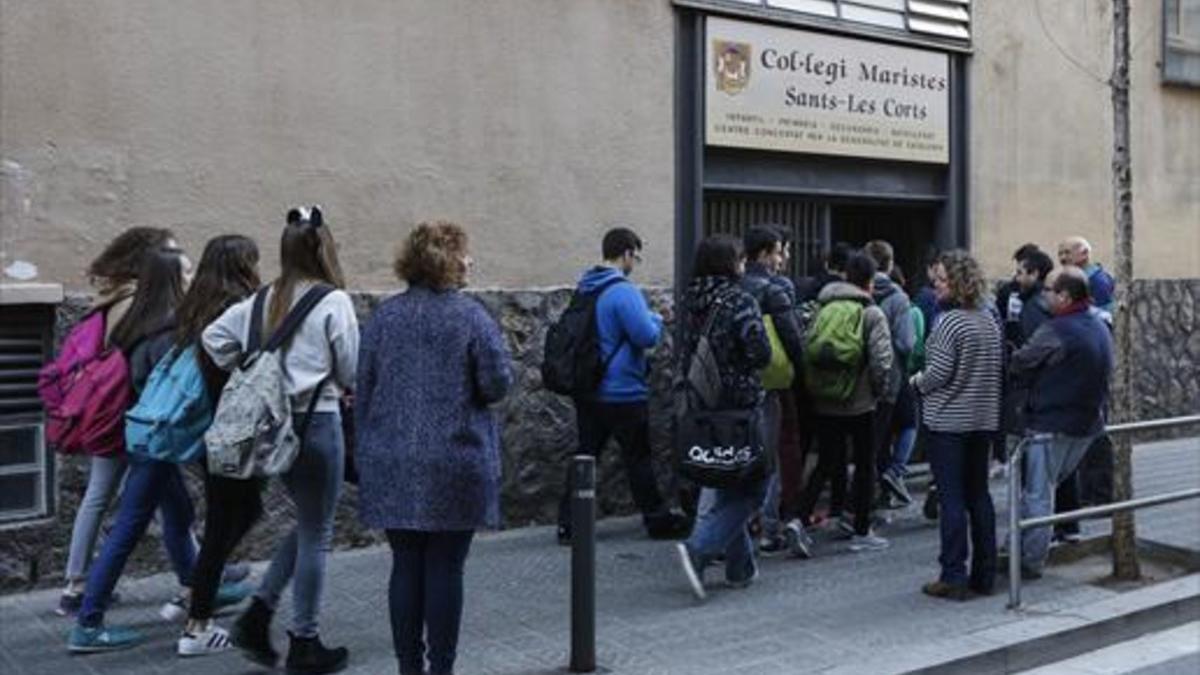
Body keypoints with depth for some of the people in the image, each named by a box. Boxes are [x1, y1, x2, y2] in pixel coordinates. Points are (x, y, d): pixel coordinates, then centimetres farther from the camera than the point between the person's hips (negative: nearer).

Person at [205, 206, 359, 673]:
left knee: (308, 524, 23)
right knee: (316, 534, 7)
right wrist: (344, 387, 14)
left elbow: (213, 337, 8)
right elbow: (351, 371, -8)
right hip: (316, 421, -6)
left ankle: (258, 614, 16)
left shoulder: (263, 300, 6)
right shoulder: (333, 301, -11)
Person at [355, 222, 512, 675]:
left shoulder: (384, 317, 4)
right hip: (456, 467, -3)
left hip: (393, 468, 4)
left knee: (406, 566, 11)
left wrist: (366, 455, 14)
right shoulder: (471, 317, -8)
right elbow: (497, 385, -10)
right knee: (445, 569, 5)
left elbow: (363, 392, 7)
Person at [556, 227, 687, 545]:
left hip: (587, 390, 7)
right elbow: (647, 336, -22)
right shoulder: (624, 291, -18)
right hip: (623, 393, -7)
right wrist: (656, 318, 1)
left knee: (585, 454, 10)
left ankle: (568, 523, 8)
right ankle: (658, 519, 20)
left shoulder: (584, 288, 10)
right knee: (638, 458, 6)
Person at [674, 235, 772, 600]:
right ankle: (699, 549, -13)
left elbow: (683, 351, 10)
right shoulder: (740, 302, -14)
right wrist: (741, 363, 3)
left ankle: (740, 566, 23)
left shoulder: (690, 300, 5)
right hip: (740, 403, -7)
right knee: (750, 487, 3)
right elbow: (761, 354, -16)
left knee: (723, 484, 17)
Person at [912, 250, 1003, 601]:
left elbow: (939, 373, -18)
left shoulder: (949, 321, -15)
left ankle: (953, 576, 1)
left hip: (947, 420, -7)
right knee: (979, 495, 13)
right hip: (984, 420, 7)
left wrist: (917, 382, 0)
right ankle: (985, 574, 19)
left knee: (952, 498, -2)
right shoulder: (989, 319, 7)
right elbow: (999, 368, 12)